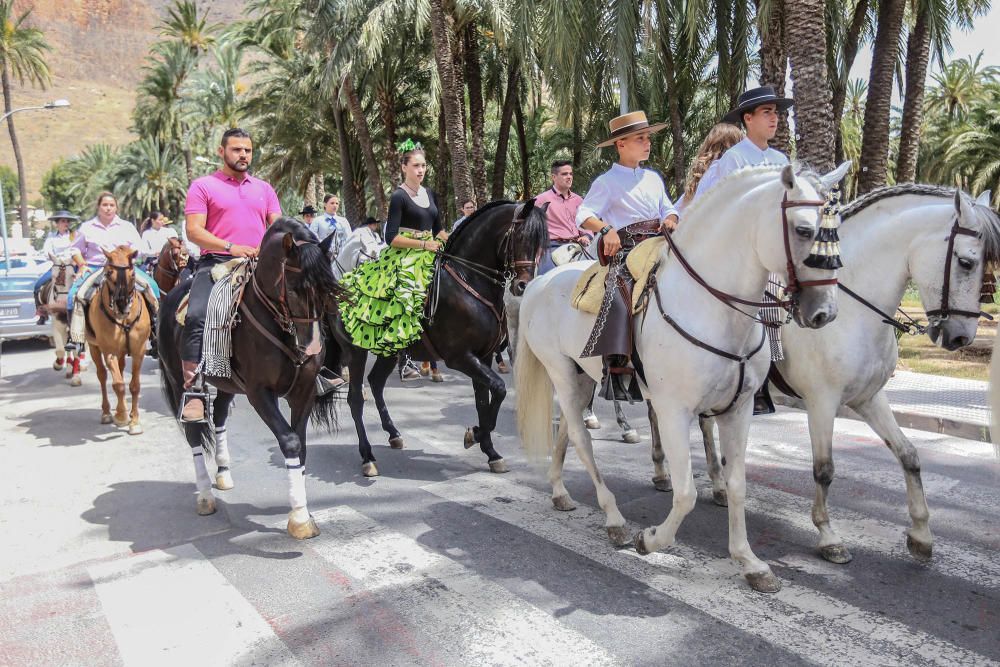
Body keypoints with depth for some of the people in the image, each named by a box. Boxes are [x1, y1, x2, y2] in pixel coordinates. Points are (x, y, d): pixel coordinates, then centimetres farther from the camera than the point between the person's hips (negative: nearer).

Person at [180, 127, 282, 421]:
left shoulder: (264, 188, 20)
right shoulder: (203, 186, 7)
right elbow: (194, 230, -4)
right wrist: (231, 247, -16)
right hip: (216, 263, -4)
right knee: (197, 315, -26)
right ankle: (193, 389, -23)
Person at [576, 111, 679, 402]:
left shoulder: (653, 178, 23)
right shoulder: (607, 182, 2)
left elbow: (668, 208, 25)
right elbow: (584, 215, -7)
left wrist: (671, 219, 1)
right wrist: (606, 229, -26)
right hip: (624, 250, -7)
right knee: (619, 297, -29)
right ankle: (616, 367, -30)